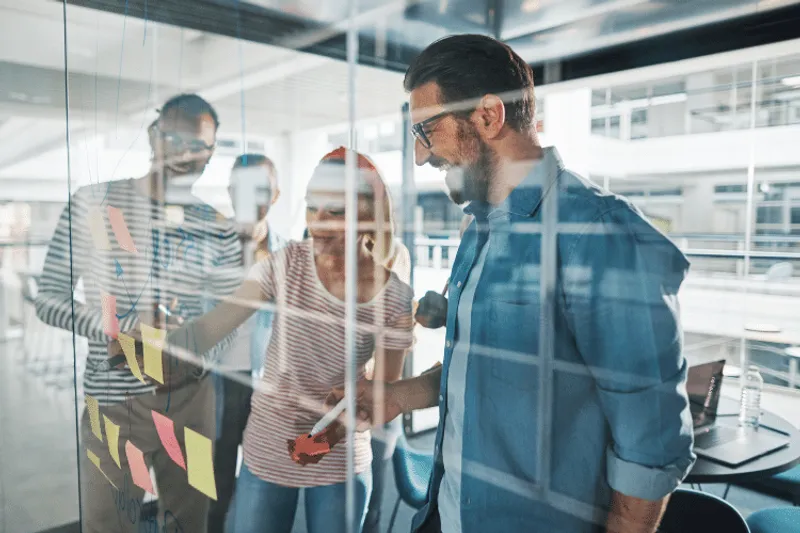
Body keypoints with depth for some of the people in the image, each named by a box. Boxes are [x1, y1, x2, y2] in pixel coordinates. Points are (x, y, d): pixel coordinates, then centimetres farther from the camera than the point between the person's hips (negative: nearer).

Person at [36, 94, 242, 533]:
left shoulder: (216, 229, 1)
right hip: (113, 402, -2)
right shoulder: (93, 204, -6)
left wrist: (198, 358, -13)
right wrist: (125, 327, -19)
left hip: (191, 399, 3)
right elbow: (48, 299, -4)